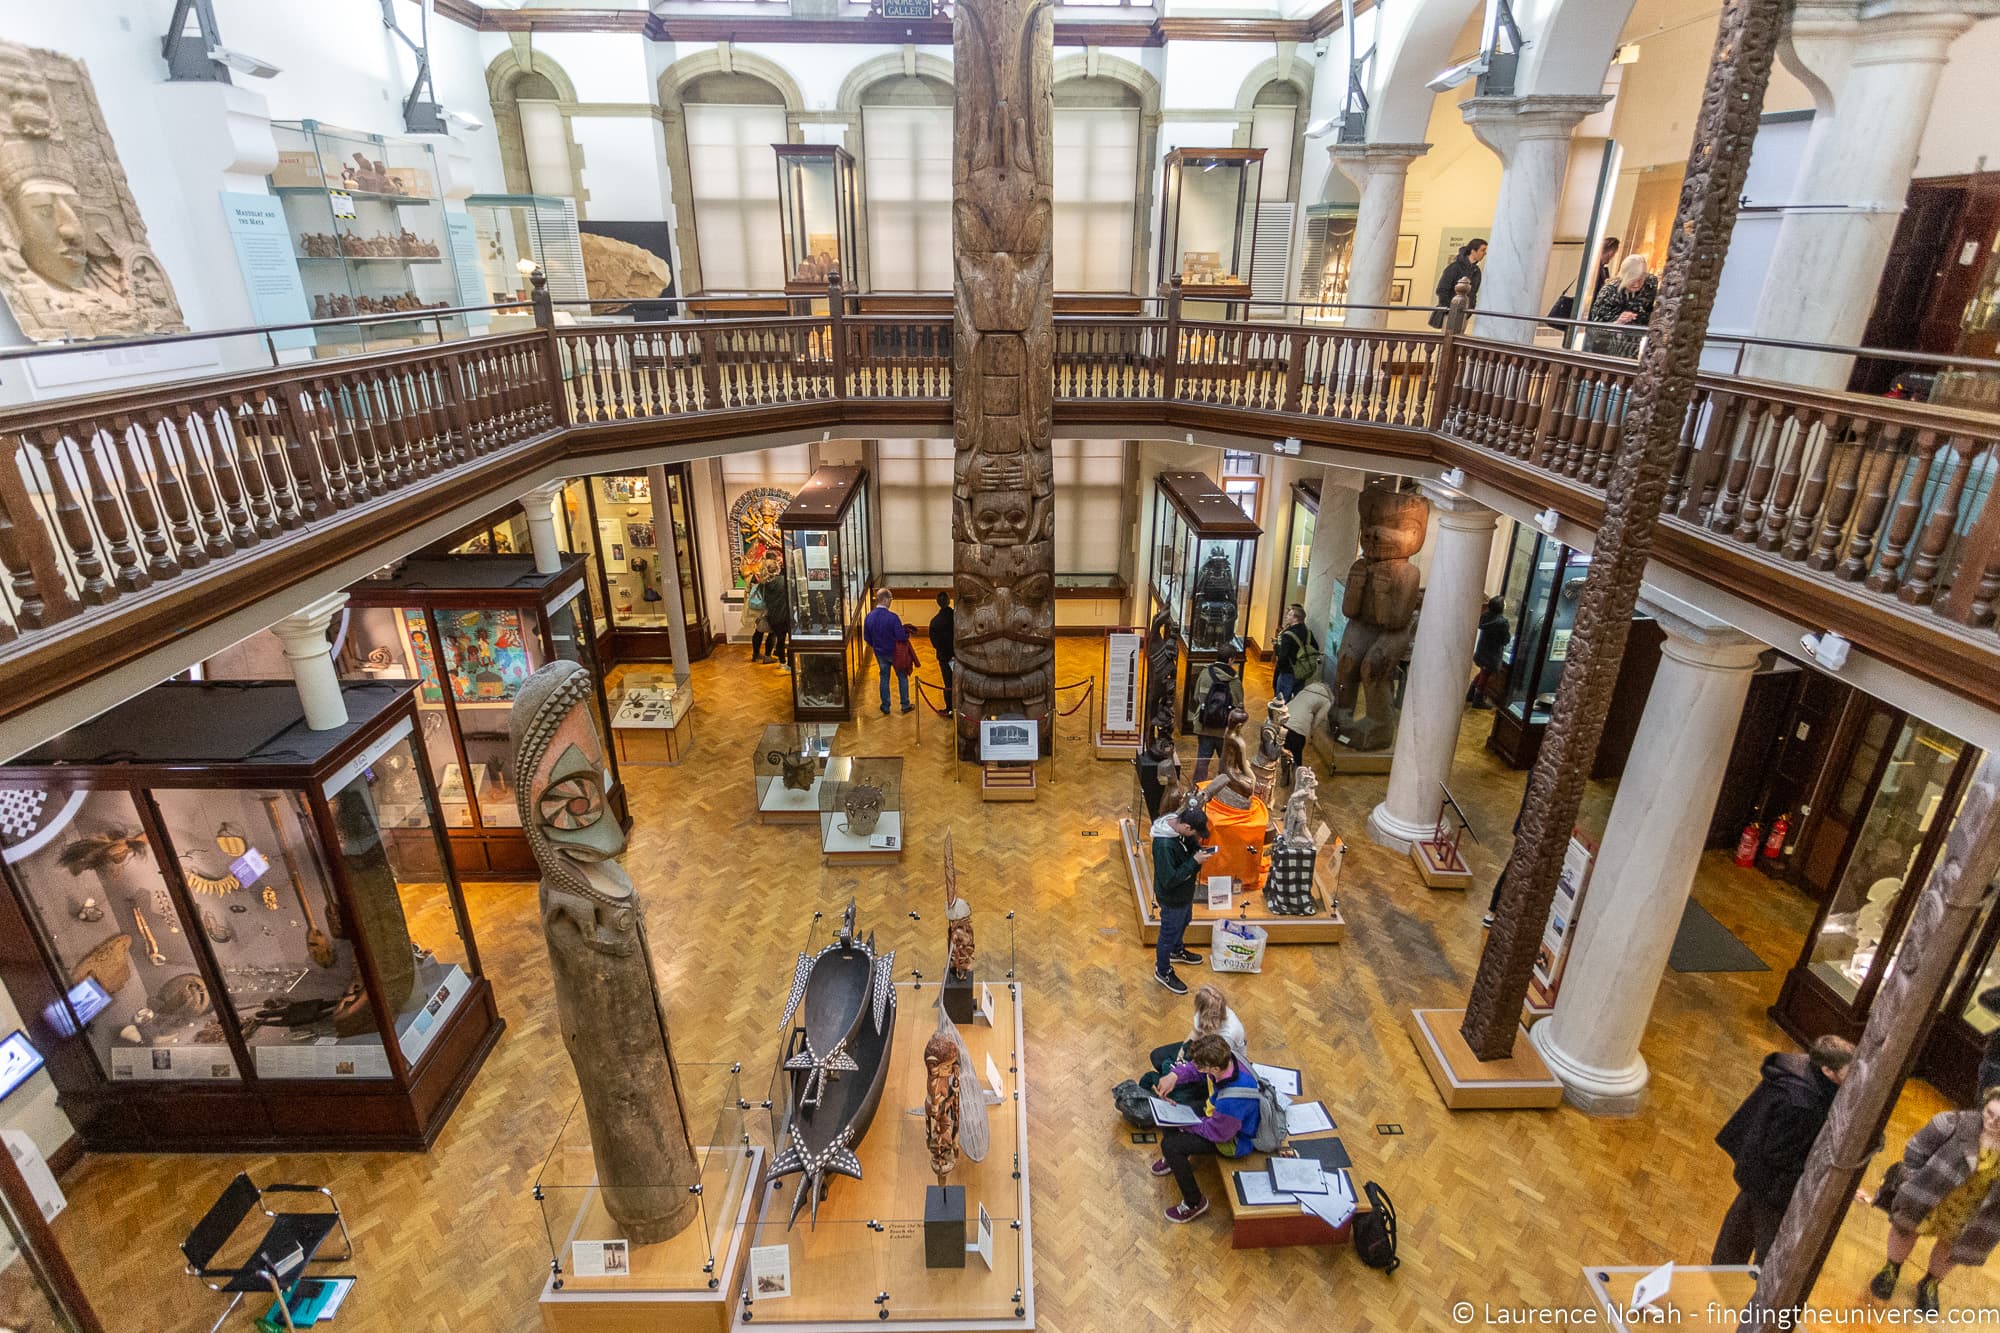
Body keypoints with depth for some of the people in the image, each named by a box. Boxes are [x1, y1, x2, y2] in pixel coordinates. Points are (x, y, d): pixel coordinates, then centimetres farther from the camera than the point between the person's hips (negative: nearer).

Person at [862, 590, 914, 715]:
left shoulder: (869, 617, -10)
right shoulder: (892, 617, -27)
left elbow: (866, 637, 1)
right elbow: (901, 637, -24)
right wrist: (907, 635, -1)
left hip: (880, 653, 4)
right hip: (895, 653, -4)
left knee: (884, 678, 18)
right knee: (902, 678, 15)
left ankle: (885, 707, 24)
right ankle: (905, 705, 23)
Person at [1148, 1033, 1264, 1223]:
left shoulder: (1232, 1100, -44)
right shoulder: (1225, 1058, -24)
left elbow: (1217, 1133, -26)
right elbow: (1193, 1068, -2)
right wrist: (1174, 1075, -19)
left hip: (1233, 1138, -8)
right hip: (1217, 1113, 8)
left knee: (1169, 1144, -16)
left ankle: (1194, 1203, 6)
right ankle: (1176, 1158, 34)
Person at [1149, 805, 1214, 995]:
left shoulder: (1179, 825, -14)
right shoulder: (1164, 845, -40)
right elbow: (1169, 880, -34)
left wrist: (1199, 851, -11)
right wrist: (1195, 861, -32)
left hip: (1185, 892, 9)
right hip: (1172, 899, -9)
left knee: (1183, 923, 33)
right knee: (1169, 934, 15)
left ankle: (1176, 951, 61)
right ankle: (1163, 971, 39)